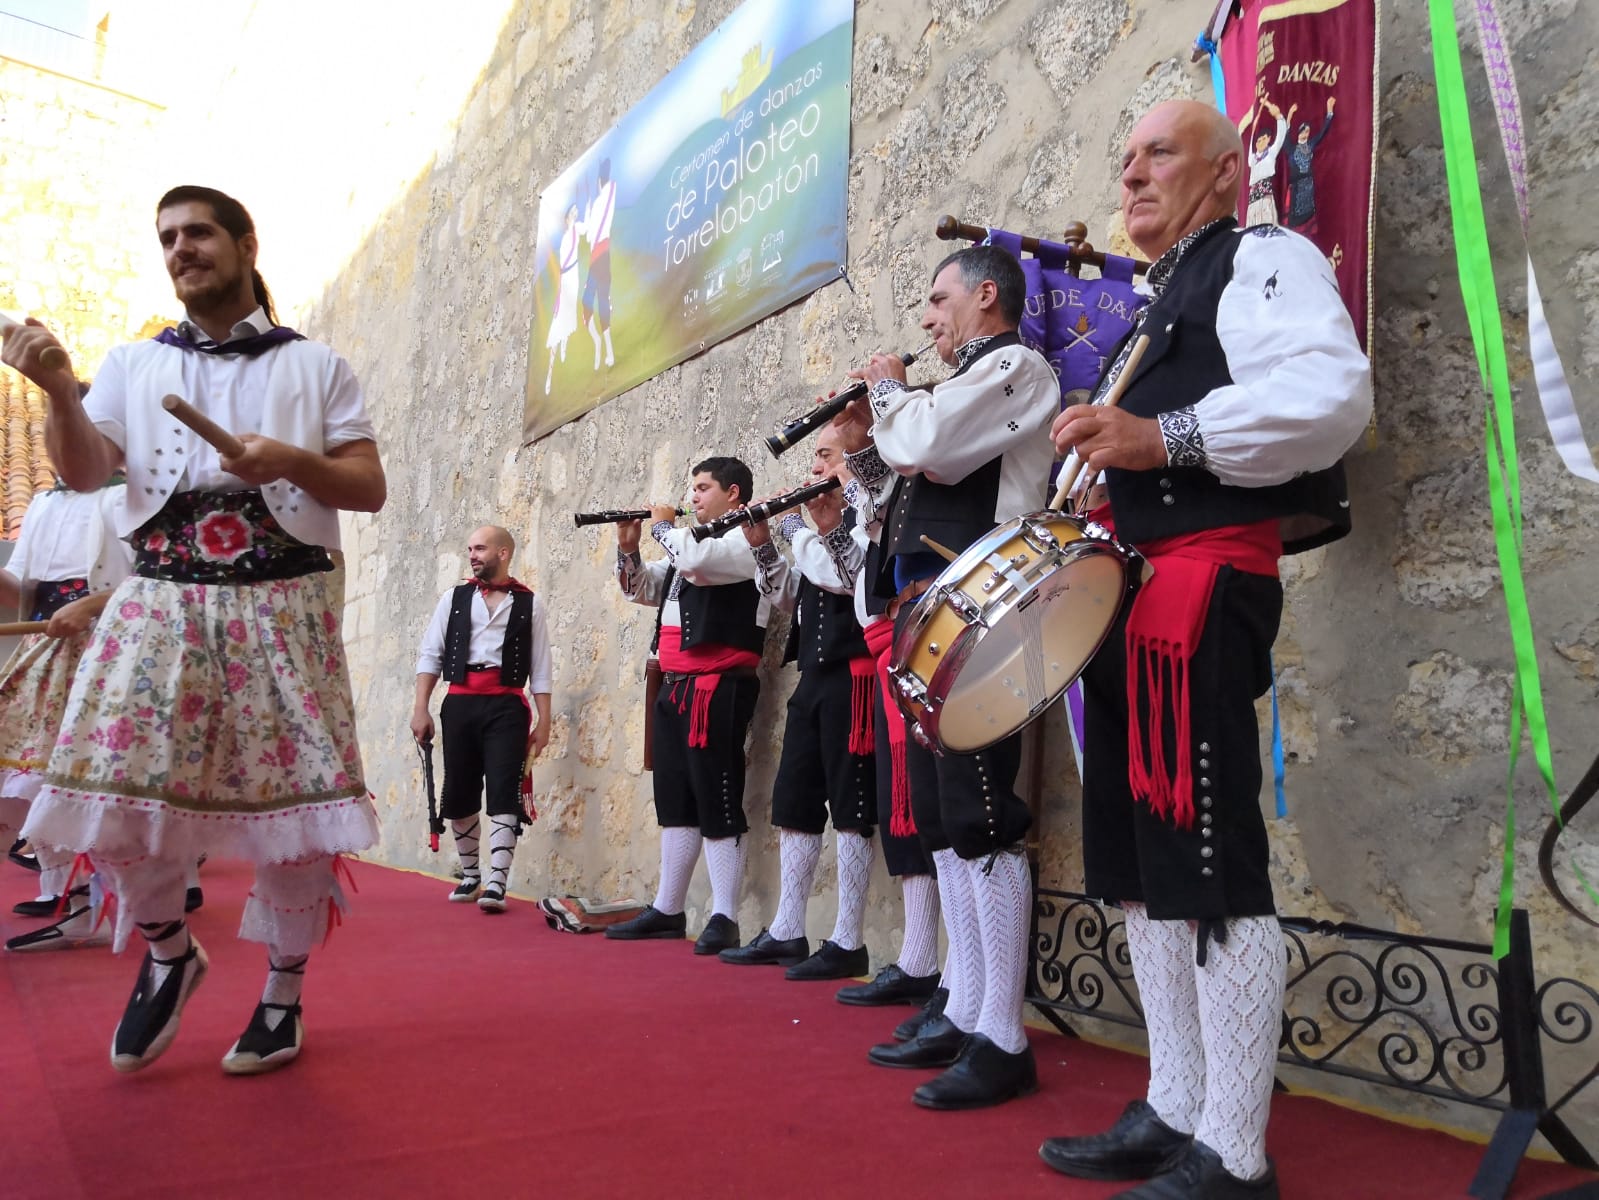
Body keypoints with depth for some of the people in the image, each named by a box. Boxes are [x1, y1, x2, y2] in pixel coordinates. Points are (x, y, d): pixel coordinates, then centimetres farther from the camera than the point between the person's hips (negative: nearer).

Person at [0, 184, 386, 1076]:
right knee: (118, 791, -9)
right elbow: (84, 472, 2)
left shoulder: (315, 366, 10)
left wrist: (291, 461, -13)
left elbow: (371, 488, 5)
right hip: (161, 604, 2)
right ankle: (168, 952, 20)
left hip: (284, 607, -1)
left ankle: (284, 994, 15)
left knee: (293, 799, -4)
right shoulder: (133, 364, 15)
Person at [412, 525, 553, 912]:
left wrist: (544, 721, -1)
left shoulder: (528, 603, 4)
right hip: (460, 704, 3)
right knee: (459, 794, 10)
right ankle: (470, 875, 27)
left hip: (506, 706, -3)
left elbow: (540, 667, 3)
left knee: (504, 793, -9)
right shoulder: (454, 598, 9)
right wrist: (420, 709, -1)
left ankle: (496, 885, -7)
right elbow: (430, 655, 7)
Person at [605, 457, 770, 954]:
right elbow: (639, 589, 26)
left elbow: (695, 560, -25)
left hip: (718, 688, -10)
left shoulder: (744, 540, -6)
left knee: (718, 804, -8)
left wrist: (663, 525, -6)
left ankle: (724, 920, -2)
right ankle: (667, 910, 22)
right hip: (675, 687, 10)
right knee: (675, 802, 14)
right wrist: (628, 546, 8)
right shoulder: (692, 542, 23)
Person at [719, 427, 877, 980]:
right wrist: (763, 544, 7)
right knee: (793, 804, 11)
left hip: (852, 677, -9)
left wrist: (798, 525, -11)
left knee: (850, 809, -4)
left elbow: (845, 575, -24)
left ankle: (848, 943, 4)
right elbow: (789, 596, 21)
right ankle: (786, 932, 21)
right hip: (813, 678, 9)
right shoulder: (826, 520, 20)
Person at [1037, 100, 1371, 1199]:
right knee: (1140, 864, 10)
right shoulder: (1154, 304, 29)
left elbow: (1334, 391, -18)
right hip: (1128, 592, 10)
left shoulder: (1264, 259, 1)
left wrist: (1161, 437, -23)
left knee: (1211, 871, -9)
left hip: (1205, 583, -10)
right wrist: (1105, 494, 12)